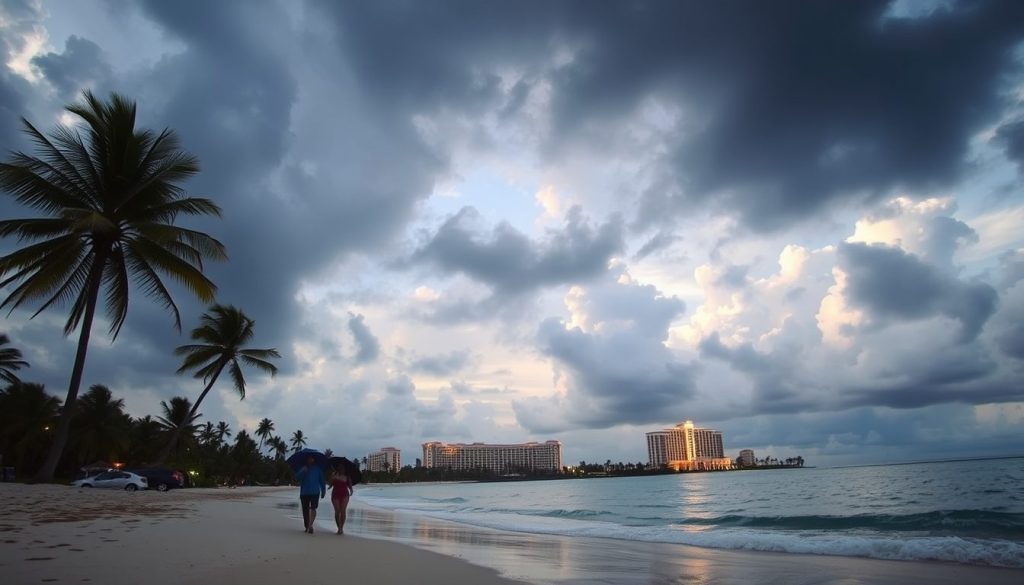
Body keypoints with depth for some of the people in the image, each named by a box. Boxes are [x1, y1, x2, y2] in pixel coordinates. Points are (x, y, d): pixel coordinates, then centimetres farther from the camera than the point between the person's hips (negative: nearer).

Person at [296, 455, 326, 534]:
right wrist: (303, 471, -23)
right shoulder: (303, 468, 10)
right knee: (305, 510, 7)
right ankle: (307, 526, 18)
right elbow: (298, 476, -6)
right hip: (304, 492, 2)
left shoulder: (318, 469, 10)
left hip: (315, 492, -2)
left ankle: (310, 525, -26)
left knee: (313, 508, -18)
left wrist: (323, 491, 9)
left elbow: (322, 480, 13)